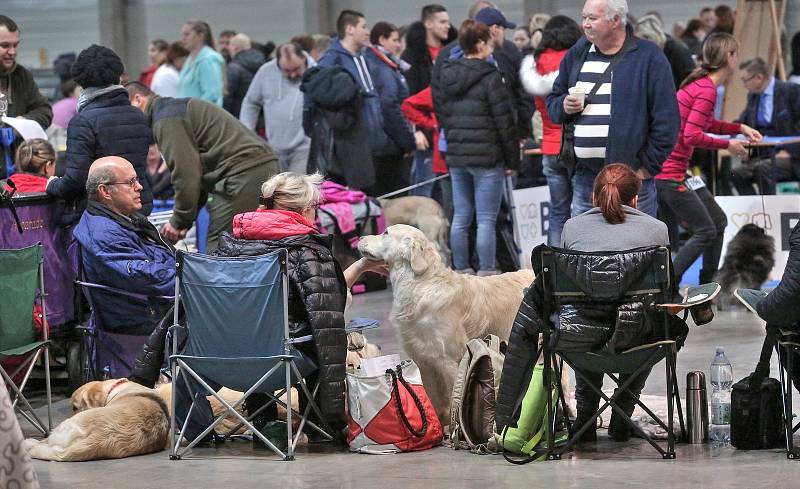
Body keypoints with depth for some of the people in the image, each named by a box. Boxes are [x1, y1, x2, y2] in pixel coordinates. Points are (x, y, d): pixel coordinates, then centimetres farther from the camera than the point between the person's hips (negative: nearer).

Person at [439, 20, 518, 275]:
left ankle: (461, 271, 13)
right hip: (487, 158, -6)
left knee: (460, 218, 10)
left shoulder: (448, 76, 9)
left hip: (456, 157, 7)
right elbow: (504, 122, -11)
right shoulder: (489, 77, -12)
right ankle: (486, 272, -3)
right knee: (486, 220, -3)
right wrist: (512, 159, -4)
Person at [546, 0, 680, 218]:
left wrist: (649, 166, -8)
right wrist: (563, 107, -1)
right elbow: (553, 100, 23)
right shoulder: (576, 54, 12)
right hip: (584, 178, 5)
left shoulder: (648, 57, -4)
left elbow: (666, 118, -6)